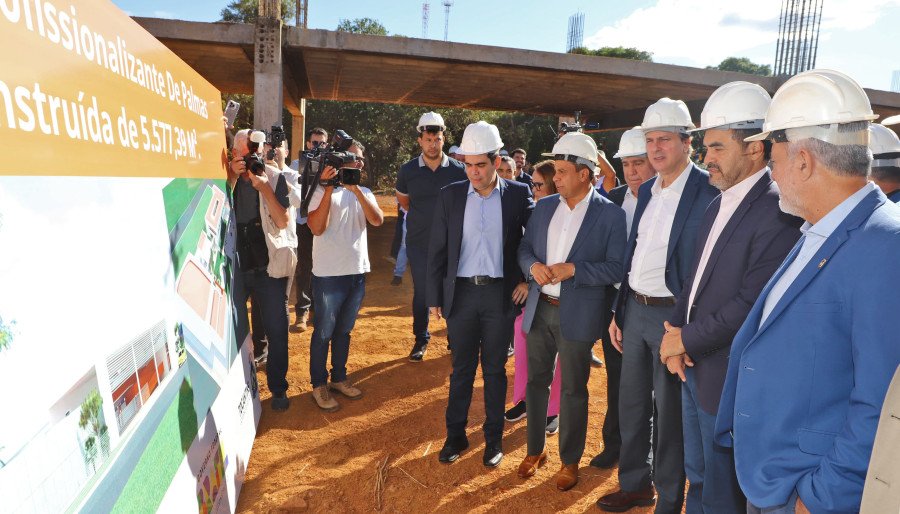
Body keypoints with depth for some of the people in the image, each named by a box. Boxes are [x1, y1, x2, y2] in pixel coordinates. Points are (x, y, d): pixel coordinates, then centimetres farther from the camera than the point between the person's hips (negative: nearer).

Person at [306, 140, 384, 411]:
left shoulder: (363, 192, 8)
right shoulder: (322, 190, -7)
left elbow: (377, 220, -10)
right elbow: (316, 227, -20)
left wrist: (356, 190, -20)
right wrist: (329, 189, -22)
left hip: (357, 272, 5)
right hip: (329, 274, -5)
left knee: (344, 330, 18)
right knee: (324, 333, 6)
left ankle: (339, 377, 33)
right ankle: (319, 385, 22)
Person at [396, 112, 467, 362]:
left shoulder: (458, 169, -4)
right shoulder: (408, 170, -2)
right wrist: (421, 217, 11)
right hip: (418, 243, 1)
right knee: (421, 292, 9)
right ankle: (421, 340, 23)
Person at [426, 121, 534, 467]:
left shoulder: (518, 195, -2)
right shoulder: (450, 195, 0)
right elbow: (437, 250, 3)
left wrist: (527, 278, -6)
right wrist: (434, 297, 2)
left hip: (500, 294, -1)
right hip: (461, 293, 1)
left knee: (494, 369, 11)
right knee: (461, 369, 12)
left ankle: (494, 439, 28)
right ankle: (455, 435, 28)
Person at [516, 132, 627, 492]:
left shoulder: (611, 215, -9)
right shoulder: (544, 206, 5)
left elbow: (616, 268, -12)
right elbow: (524, 248, 9)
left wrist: (573, 269, -23)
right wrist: (533, 266, -13)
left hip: (577, 315, -4)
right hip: (539, 309, 5)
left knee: (573, 390, 10)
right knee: (536, 381, 17)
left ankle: (570, 460, 31)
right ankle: (535, 449, 37)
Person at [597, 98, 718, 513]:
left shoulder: (708, 193, -14)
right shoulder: (648, 190, 10)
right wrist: (618, 312, 12)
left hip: (673, 315, -7)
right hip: (634, 310, 7)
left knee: (669, 416, 8)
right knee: (631, 406, 19)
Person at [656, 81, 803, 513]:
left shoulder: (776, 212, -20)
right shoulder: (718, 205, 10)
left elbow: (750, 304, -24)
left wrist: (687, 339, -13)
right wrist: (675, 333, -1)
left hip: (726, 380, -8)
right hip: (693, 368, 8)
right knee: (697, 478, 24)